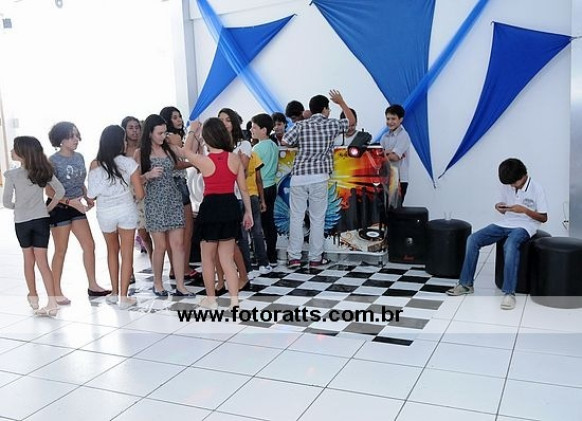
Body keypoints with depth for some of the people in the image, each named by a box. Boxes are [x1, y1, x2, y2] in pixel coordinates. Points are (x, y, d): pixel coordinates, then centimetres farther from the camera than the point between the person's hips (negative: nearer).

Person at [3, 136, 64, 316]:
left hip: (21, 222, -2)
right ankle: (52, 303, -4)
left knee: (29, 260, 15)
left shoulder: (12, 175, -12)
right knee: (42, 261, 2)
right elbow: (60, 191, 0)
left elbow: (6, 202, -8)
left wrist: (17, 207, 13)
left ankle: (33, 298, 29)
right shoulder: (44, 171, -2)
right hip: (41, 220, 2)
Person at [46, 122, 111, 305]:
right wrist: (70, 201, -23)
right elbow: (49, 191, -15)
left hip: (77, 207, 6)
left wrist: (87, 198, 1)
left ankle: (93, 286, 16)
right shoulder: (53, 161, -13)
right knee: (61, 251, 3)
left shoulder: (79, 157, 5)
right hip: (59, 208, -6)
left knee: (89, 245, 4)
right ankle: (56, 292, 16)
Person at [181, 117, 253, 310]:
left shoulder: (203, 161, -11)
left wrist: (192, 132, 28)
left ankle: (211, 299, 27)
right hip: (231, 206, 4)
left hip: (211, 207, -3)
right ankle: (234, 301, 7)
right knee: (227, 259, 11)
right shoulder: (235, 159, -3)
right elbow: (243, 188, 3)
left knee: (208, 258, 15)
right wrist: (248, 212, 14)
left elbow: (185, 151, 12)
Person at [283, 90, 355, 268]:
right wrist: (341, 101, 31)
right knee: (317, 218, 7)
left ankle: (294, 257, 7)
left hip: (298, 175, 1)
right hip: (318, 177, -1)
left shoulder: (301, 125, 4)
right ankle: (315, 258, 12)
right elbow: (352, 121, 19)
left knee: (296, 217, 6)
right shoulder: (331, 124, 4)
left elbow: (285, 141, -1)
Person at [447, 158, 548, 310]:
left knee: (510, 245, -40)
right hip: (505, 223, 6)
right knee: (473, 239, -16)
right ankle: (466, 284, -9)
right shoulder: (506, 187, 5)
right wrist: (499, 207, -6)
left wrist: (524, 210, -20)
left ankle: (509, 292, -36)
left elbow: (544, 218, -6)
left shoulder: (537, 189, -9)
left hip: (524, 226, -5)